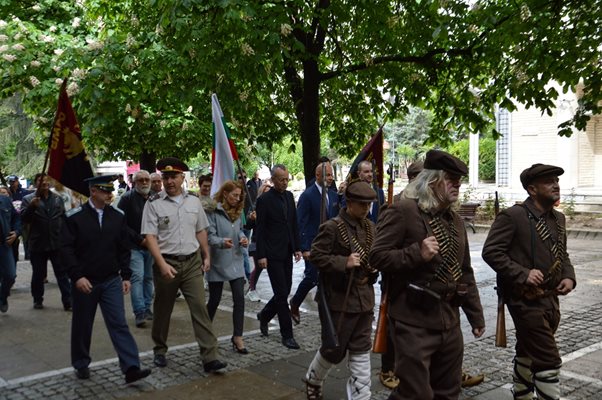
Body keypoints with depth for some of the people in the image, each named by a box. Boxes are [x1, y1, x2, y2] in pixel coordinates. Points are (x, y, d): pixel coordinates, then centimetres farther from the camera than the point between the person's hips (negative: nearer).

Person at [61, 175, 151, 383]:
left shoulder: (118, 216, 2)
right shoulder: (74, 217, -7)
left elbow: (124, 249, 7)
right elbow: (66, 249, -8)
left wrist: (126, 276, 3)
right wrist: (77, 276, -16)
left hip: (111, 281, 2)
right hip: (84, 282, -1)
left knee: (119, 324, -5)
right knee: (82, 326, 13)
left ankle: (131, 368, -7)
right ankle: (81, 365, 32)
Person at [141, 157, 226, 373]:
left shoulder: (194, 202, 6)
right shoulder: (154, 204, -6)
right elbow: (150, 237, -11)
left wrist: (207, 257, 16)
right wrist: (162, 264, -20)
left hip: (192, 262, 2)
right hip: (166, 263, -2)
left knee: (200, 307, -5)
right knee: (162, 310, 13)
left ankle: (210, 357, -4)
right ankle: (159, 351, 33)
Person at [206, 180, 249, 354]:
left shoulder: (237, 211, 9)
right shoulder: (213, 211, -13)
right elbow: (209, 236, -16)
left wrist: (242, 238, -3)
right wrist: (222, 242, -35)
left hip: (235, 261, 5)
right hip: (218, 262, -5)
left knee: (239, 299, -3)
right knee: (214, 300, 8)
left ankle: (237, 337, 7)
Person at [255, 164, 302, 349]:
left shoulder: (289, 196, 10)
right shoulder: (264, 200, -9)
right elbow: (260, 230, -10)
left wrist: (297, 247, 10)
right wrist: (261, 255, -13)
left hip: (287, 252, 7)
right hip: (273, 254, -6)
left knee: (284, 292, 11)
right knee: (282, 294, -3)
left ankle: (264, 315, 36)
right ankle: (287, 335, 6)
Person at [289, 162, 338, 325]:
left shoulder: (333, 195, 9)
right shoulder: (307, 195, -11)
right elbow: (301, 223, -12)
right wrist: (304, 248, -16)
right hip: (313, 245, -6)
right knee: (312, 277, -3)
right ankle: (295, 303, 22)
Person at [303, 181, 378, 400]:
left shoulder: (370, 227, 8)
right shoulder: (332, 227, -14)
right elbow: (316, 255, -15)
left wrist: (374, 270, 2)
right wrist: (344, 263, -24)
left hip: (364, 298, 6)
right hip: (339, 299, -6)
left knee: (361, 350, 9)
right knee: (334, 349, 8)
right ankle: (313, 379, 36)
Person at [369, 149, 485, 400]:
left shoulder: (455, 220, 15)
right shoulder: (402, 212, -10)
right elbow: (377, 257, -14)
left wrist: (475, 315, 19)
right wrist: (417, 254, -23)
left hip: (449, 321, 8)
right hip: (414, 321, -8)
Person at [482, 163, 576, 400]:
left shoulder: (558, 218, 12)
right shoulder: (513, 216, -14)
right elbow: (490, 251, -16)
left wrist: (569, 277, 2)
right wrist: (523, 274, -22)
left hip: (551, 299, 8)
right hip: (526, 299, -8)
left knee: (527, 353, 22)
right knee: (549, 360, -7)